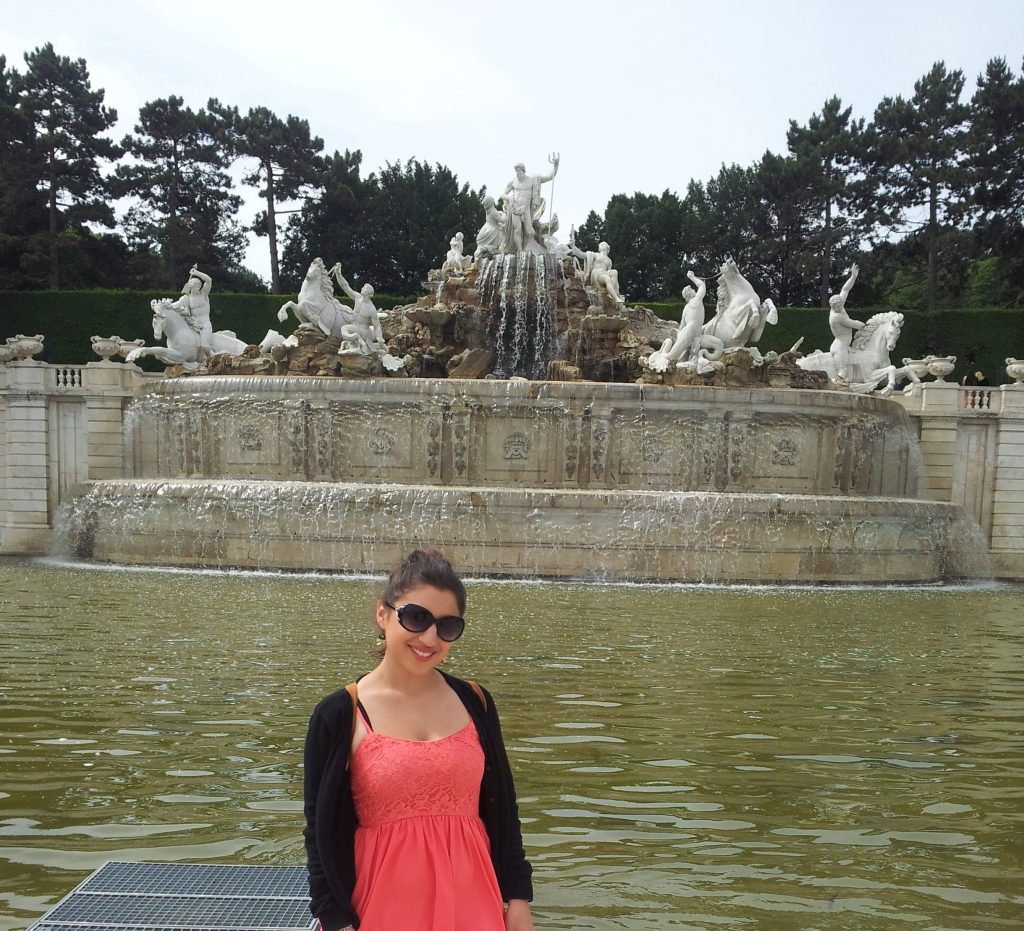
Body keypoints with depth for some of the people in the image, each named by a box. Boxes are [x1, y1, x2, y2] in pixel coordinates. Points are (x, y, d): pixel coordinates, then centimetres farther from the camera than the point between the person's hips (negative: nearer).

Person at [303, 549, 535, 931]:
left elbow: (501, 808, 6)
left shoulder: (474, 702, 0)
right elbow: (322, 832, -4)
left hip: (471, 900, 2)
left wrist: (518, 898, 5)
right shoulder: (338, 717, -9)